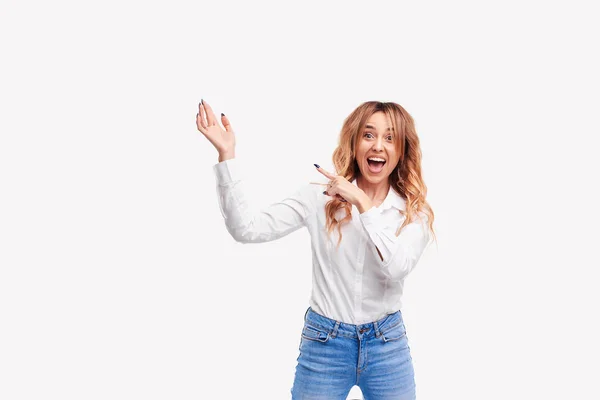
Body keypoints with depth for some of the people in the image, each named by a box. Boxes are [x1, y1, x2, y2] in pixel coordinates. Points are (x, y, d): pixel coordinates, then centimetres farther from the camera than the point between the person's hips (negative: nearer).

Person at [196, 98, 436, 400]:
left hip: (387, 346, 1)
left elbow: (398, 267, -20)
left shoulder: (415, 211, -3)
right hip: (324, 343, 0)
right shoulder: (319, 197, -5)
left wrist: (362, 202, -21)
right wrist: (226, 155, -19)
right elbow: (247, 229, -13)